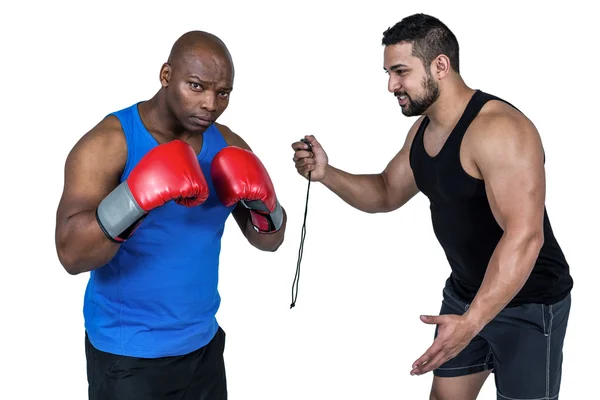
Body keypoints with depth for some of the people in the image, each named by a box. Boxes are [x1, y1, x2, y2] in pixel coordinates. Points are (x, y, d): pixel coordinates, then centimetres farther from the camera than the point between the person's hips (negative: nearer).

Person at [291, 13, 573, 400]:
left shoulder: (499, 129, -27)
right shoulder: (423, 129, 1)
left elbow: (524, 237, -33)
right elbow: (386, 194, 13)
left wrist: (471, 322, -40)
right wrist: (326, 173, -5)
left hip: (528, 302, -8)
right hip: (465, 292, 8)